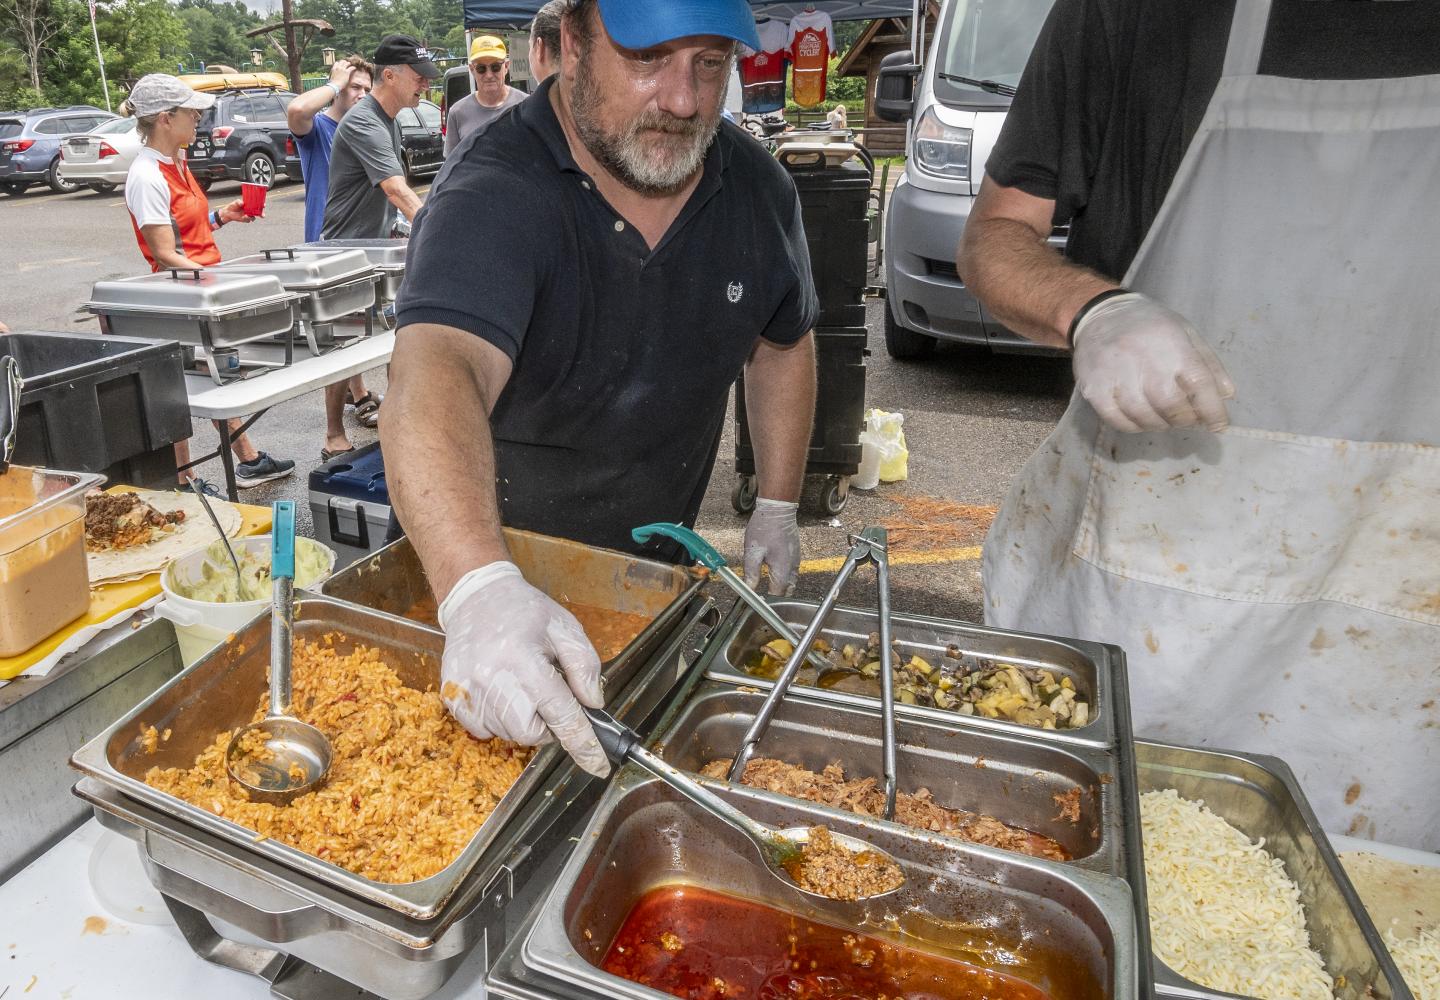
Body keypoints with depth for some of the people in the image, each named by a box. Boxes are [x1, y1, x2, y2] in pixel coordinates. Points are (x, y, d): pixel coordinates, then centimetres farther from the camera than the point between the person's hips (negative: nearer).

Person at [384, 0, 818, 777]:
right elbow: (436, 374, -47)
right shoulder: (492, 197, -29)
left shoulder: (758, 190, -10)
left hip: (657, 571, 5)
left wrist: (778, 504, 2)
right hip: (498, 562, -4)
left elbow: (781, 342, 6)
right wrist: (480, 589, -64)